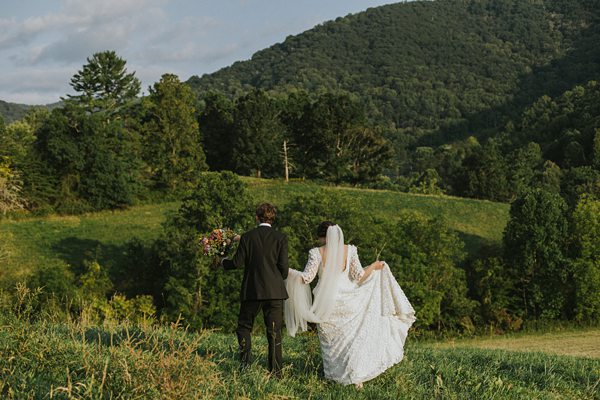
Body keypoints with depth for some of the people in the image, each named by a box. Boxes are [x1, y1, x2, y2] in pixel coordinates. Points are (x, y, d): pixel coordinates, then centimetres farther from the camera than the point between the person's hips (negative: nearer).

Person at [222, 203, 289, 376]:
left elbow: (237, 262, -3)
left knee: (243, 326, 16)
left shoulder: (247, 237, -2)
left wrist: (223, 262, 19)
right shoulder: (281, 238, -2)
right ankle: (275, 371, 5)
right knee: (274, 332, 5)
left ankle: (246, 359, -3)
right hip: (274, 290, 0)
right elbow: (284, 266, -6)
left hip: (252, 290, 0)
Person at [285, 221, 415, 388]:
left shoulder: (316, 253, -8)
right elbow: (359, 276, -1)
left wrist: (289, 272, 9)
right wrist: (373, 267, 17)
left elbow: (307, 277, -8)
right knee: (354, 337, 10)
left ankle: (333, 375, 16)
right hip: (346, 301, 1)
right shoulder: (350, 250, -3)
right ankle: (357, 376, 3)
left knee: (330, 340, 14)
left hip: (326, 303, -1)